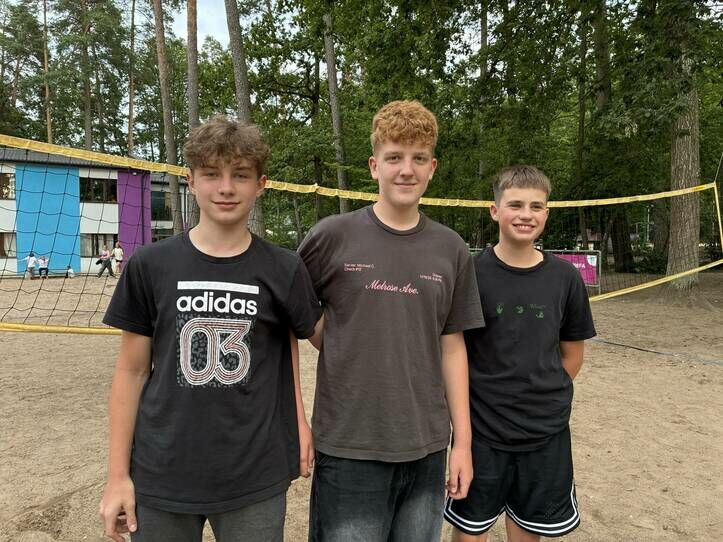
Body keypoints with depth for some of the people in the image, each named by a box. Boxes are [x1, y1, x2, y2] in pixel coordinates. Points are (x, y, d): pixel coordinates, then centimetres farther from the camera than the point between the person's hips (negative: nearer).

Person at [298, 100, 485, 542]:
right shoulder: (333, 236, -7)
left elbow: (452, 348, 4)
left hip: (427, 449, 3)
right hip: (349, 448, -3)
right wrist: (338, 348, -5)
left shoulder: (452, 250, 2)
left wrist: (463, 441, 4)